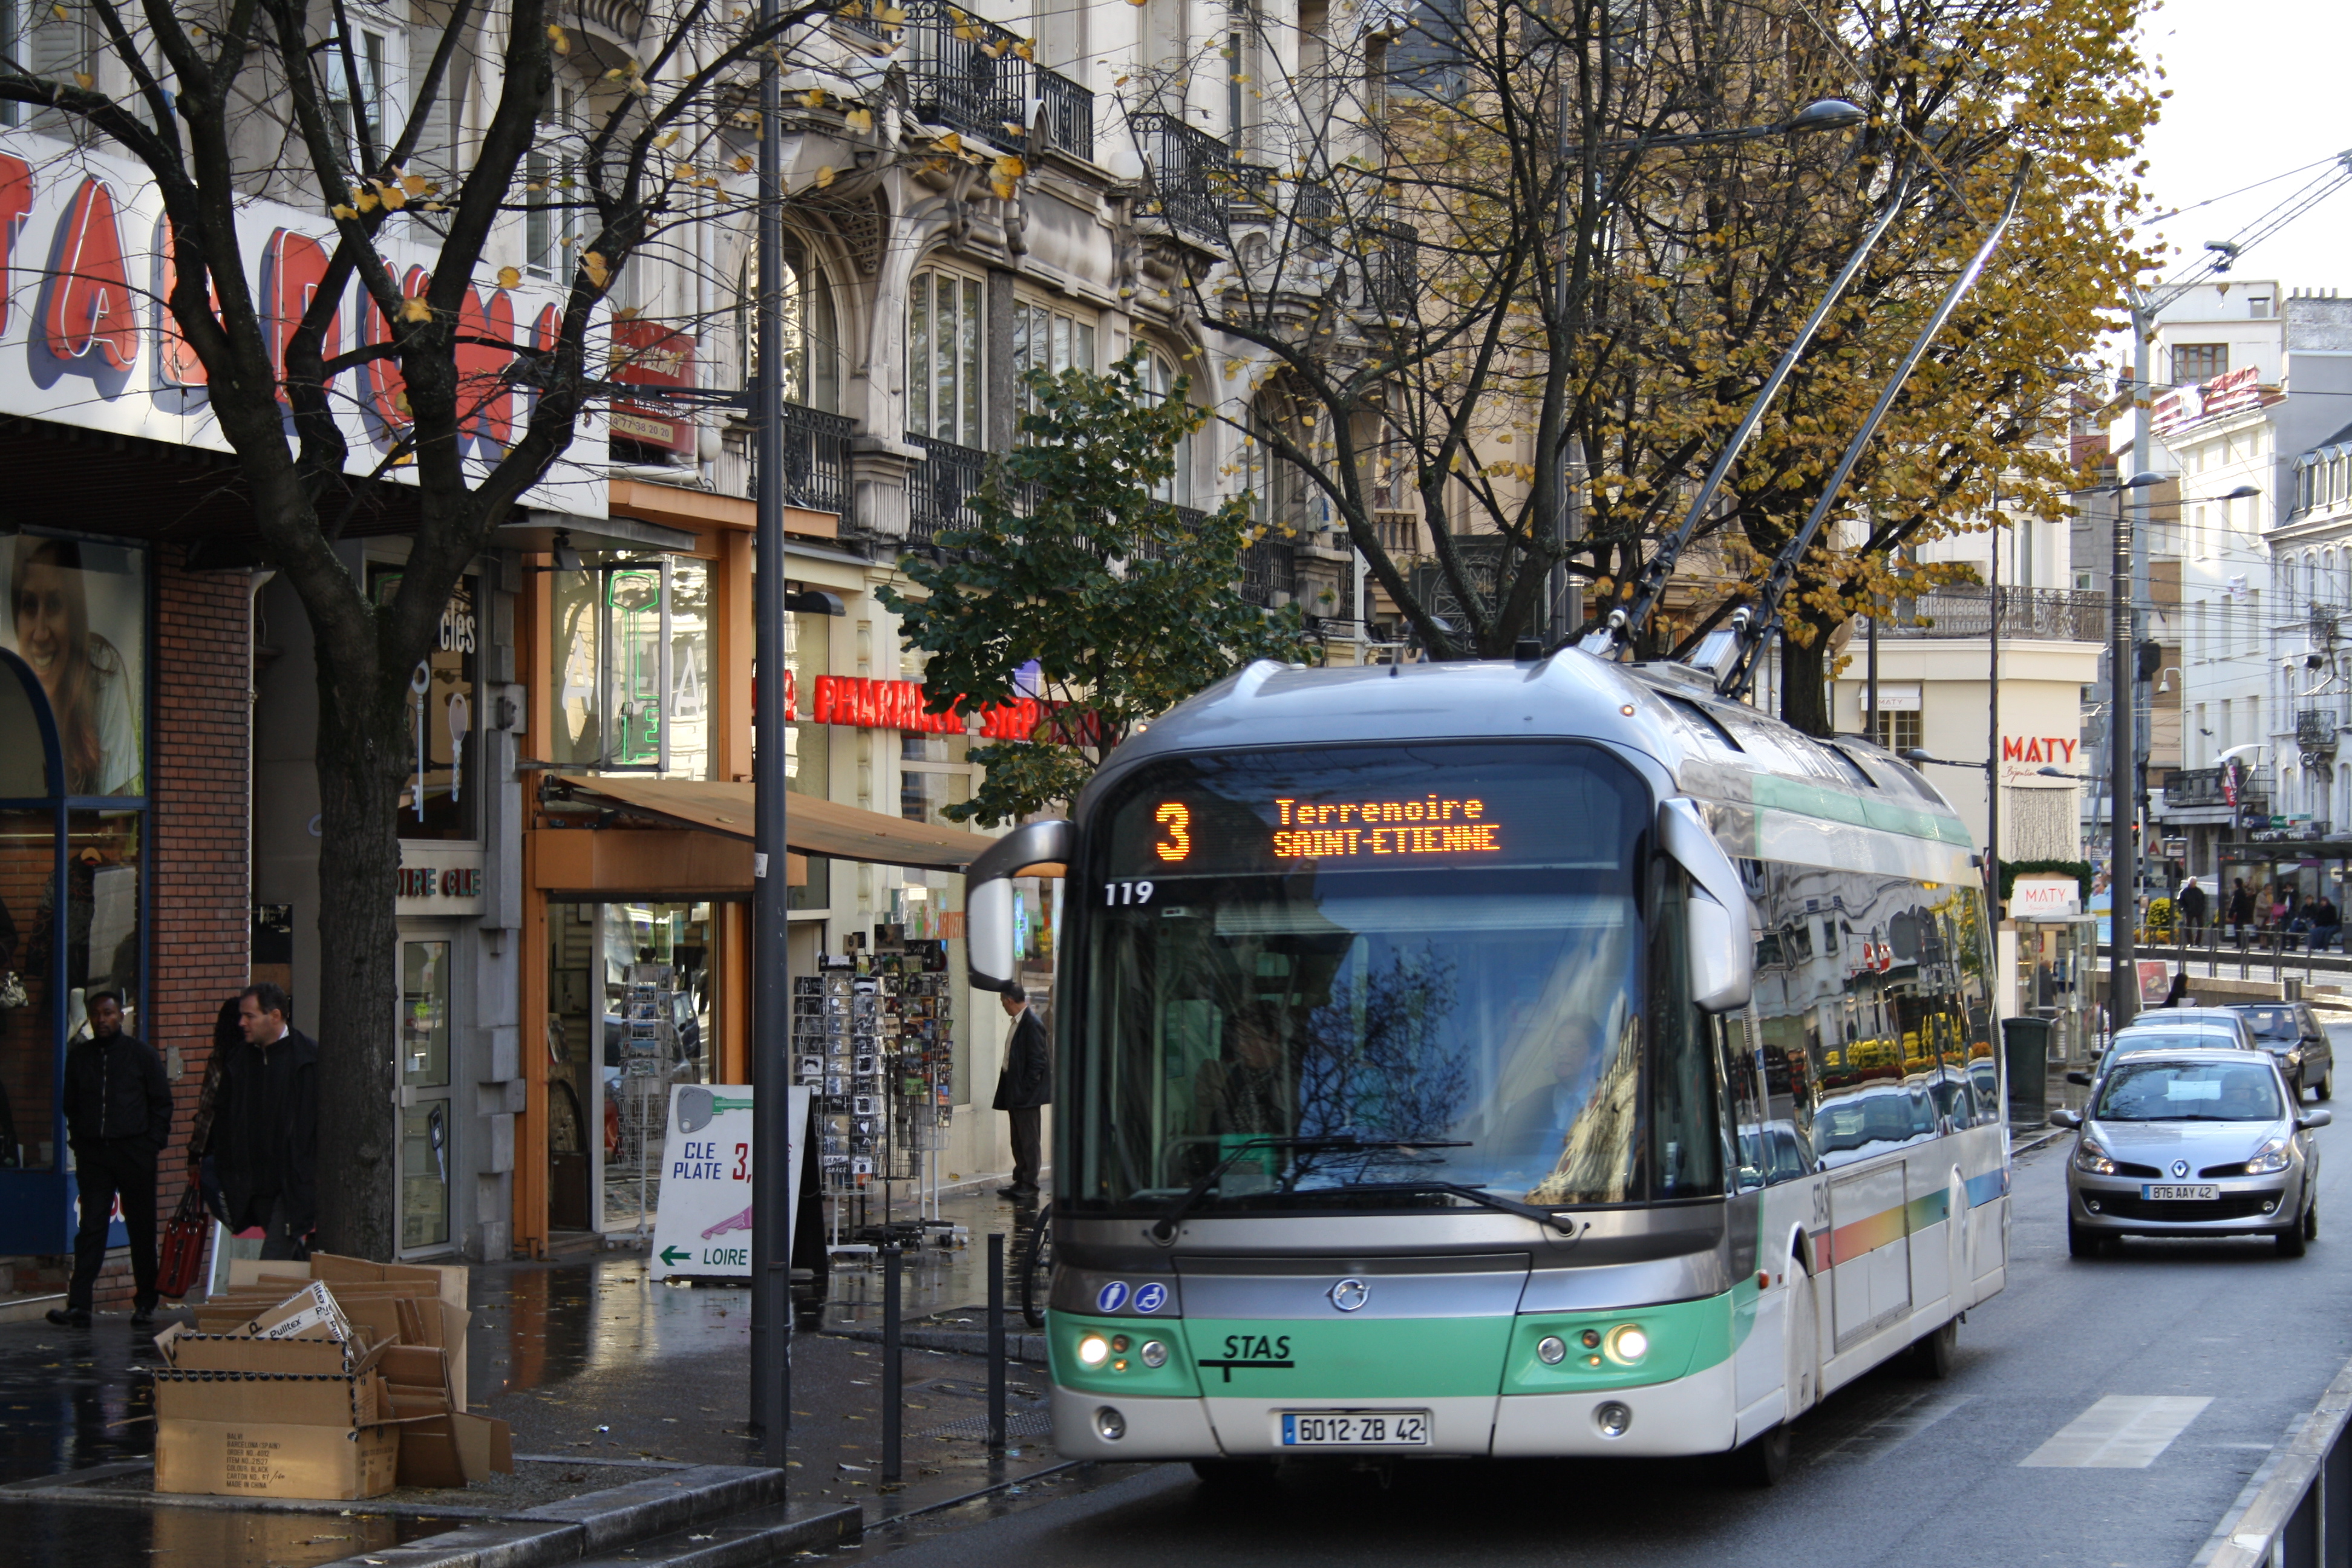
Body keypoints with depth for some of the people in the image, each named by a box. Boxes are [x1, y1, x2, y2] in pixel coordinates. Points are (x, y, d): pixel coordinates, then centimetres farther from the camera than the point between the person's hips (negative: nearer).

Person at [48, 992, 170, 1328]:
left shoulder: (142, 1054, 3)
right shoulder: (79, 1056, 10)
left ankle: (145, 1304, 13)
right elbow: (71, 1104, 17)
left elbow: (162, 1102, 5)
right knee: (91, 1228, -5)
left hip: (135, 1152, -2)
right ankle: (78, 1306, -11)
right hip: (92, 1154, 2)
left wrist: (154, 1144, -4)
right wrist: (78, 1139, 5)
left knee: (142, 1229, 4)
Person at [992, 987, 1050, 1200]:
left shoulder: (1032, 1024, -15)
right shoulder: (1018, 1023, 14)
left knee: (1030, 1140, -3)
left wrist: (1026, 1089, -19)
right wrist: (1008, 1092, 14)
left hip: (1027, 1094, -10)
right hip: (1015, 1094, 10)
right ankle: (1020, 1182, 18)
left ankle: (1030, 1184, 0)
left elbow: (1038, 1060, -18)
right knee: (1018, 1140, 13)